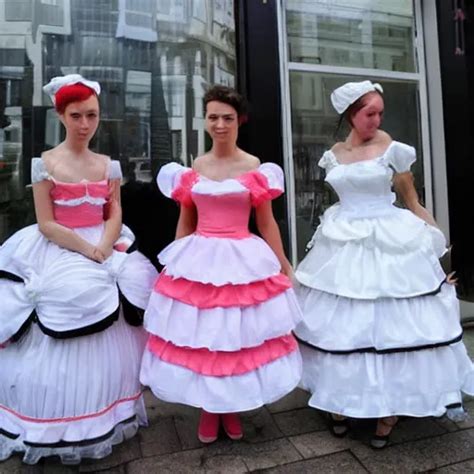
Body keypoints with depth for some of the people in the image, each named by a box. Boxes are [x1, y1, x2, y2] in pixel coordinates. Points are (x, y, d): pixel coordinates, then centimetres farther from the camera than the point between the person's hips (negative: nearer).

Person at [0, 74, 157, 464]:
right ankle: (57, 432, 24)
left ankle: (103, 421, 32)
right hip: (60, 258, -3)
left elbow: (115, 216, 3)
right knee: (59, 348, 3)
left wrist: (103, 249, -15)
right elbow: (46, 223, -8)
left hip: (107, 254, 4)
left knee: (109, 344, 10)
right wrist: (87, 249, -17)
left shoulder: (109, 165, 7)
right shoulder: (45, 164, -4)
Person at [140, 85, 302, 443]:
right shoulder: (192, 170, 6)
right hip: (199, 261, 2)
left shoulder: (255, 168, 1)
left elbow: (267, 223, 4)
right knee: (199, 335, 7)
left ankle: (232, 408, 31)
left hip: (243, 261, -1)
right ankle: (207, 409, 30)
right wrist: (176, 262, 12)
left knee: (239, 334, 6)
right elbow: (185, 223, 12)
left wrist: (284, 266, 4)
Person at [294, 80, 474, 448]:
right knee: (341, 323, 9)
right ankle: (341, 400, 29)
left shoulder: (392, 150, -2)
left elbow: (413, 203, 1)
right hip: (344, 246, 4)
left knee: (391, 323, 0)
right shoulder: (334, 155, 7)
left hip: (390, 244, -3)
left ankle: (390, 408, 21)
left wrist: (437, 244, -1)